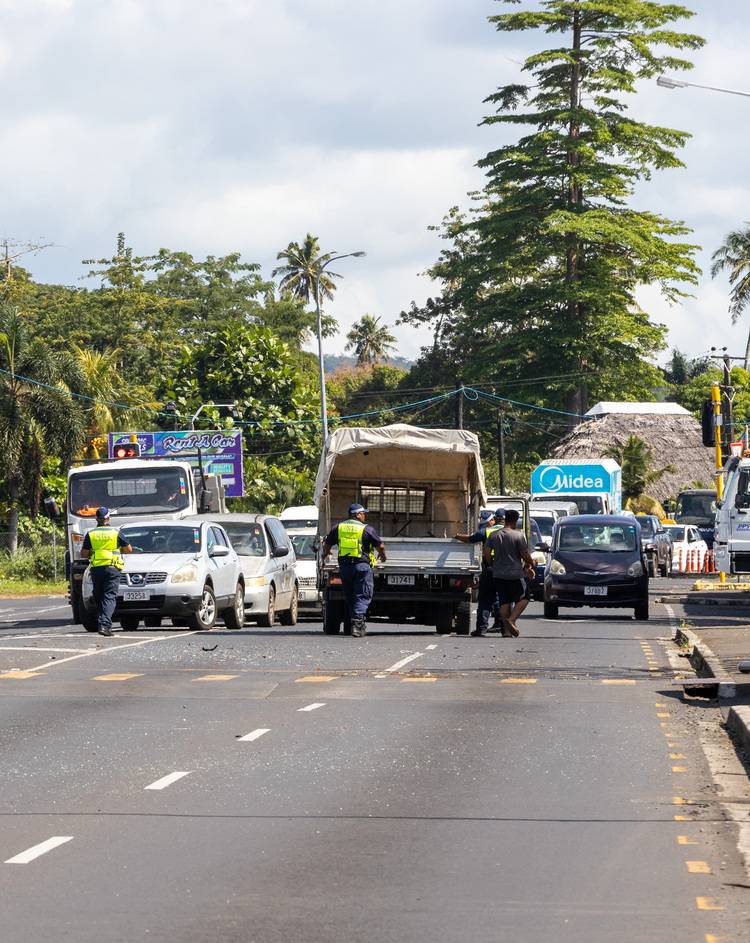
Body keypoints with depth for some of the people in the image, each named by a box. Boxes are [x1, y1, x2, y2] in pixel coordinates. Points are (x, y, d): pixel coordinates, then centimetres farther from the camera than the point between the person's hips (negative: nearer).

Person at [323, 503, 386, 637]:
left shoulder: (338, 528, 8)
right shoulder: (367, 529, -4)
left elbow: (327, 544, 19)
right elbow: (380, 546, 2)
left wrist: (326, 553, 43)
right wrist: (382, 555, 24)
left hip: (344, 566, 4)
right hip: (362, 566, -4)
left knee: (350, 597, 14)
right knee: (362, 596, -3)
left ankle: (357, 623, 17)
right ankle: (358, 622, -17)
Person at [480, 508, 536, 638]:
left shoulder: (493, 535, 5)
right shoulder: (518, 536, -10)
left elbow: (487, 553, 2)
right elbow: (525, 556, -7)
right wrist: (530, 564, 13)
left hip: (498, 574, 5)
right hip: (515, 574, -5)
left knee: (504, 602, 9)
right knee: (523, 598, 7)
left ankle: (507, 630, 4)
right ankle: (511, 620, -13)